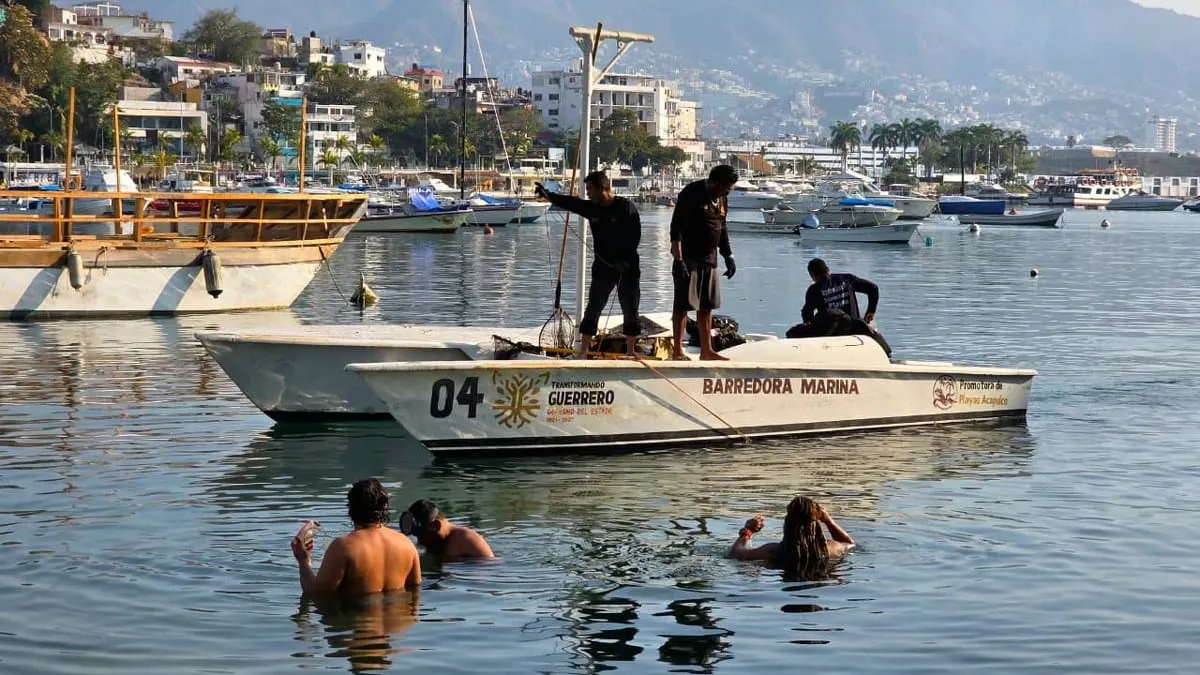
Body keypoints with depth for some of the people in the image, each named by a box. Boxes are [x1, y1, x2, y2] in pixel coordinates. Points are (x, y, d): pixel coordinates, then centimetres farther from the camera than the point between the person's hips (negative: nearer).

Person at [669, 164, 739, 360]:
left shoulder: (722, 198, 11)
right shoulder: (691, 194, -13)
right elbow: (676, 228, -16)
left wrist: (728, 256, 19)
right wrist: (678, 259, -21)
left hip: (709, 259, 8)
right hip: (688, 258, -8)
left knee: (706, 306, 11)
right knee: (683, 305, -5)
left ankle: (706, 350, 17)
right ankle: (677, 351, -1)